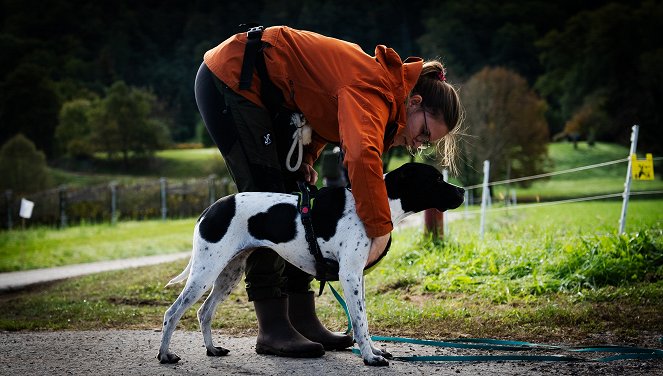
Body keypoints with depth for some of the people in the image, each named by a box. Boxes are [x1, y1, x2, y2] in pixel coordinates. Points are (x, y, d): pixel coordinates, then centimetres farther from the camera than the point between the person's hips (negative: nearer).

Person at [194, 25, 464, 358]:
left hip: (266, 95, 10)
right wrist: (381, 229, -37)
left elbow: (318, 108, 16)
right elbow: (362, 156, -42)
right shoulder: (374, 89, -25)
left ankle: (303, 320, 11)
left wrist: (304, 159, -4)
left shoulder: (377, 84, 5)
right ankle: (272, 330, -9)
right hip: (229, 79, -10)